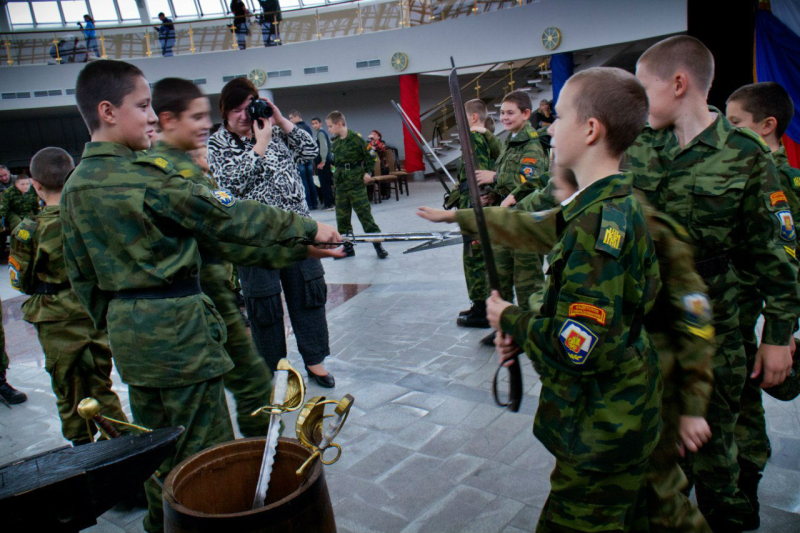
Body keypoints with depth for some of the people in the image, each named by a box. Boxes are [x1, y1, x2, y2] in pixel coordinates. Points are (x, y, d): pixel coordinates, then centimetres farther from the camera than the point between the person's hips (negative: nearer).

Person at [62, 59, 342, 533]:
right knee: (204, 447, 6)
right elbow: (229, 218, -15)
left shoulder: (75, 187, 7)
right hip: (175, 325, -9)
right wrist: (308, 229, -7)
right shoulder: (146, 175, -18)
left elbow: (83, 275, 12)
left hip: (126, 330, 9)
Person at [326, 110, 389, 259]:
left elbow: (368, 157, -4)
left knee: (365, 214, -5)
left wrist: (368, 172, -11)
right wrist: (336, 176, 9)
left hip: (356, 183, -6)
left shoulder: (355, 138, -10)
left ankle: (378, 245, 3)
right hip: (340, 183, 6)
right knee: (342, 217, 8)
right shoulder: (334, 141, 8)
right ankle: (348, 247, 18)